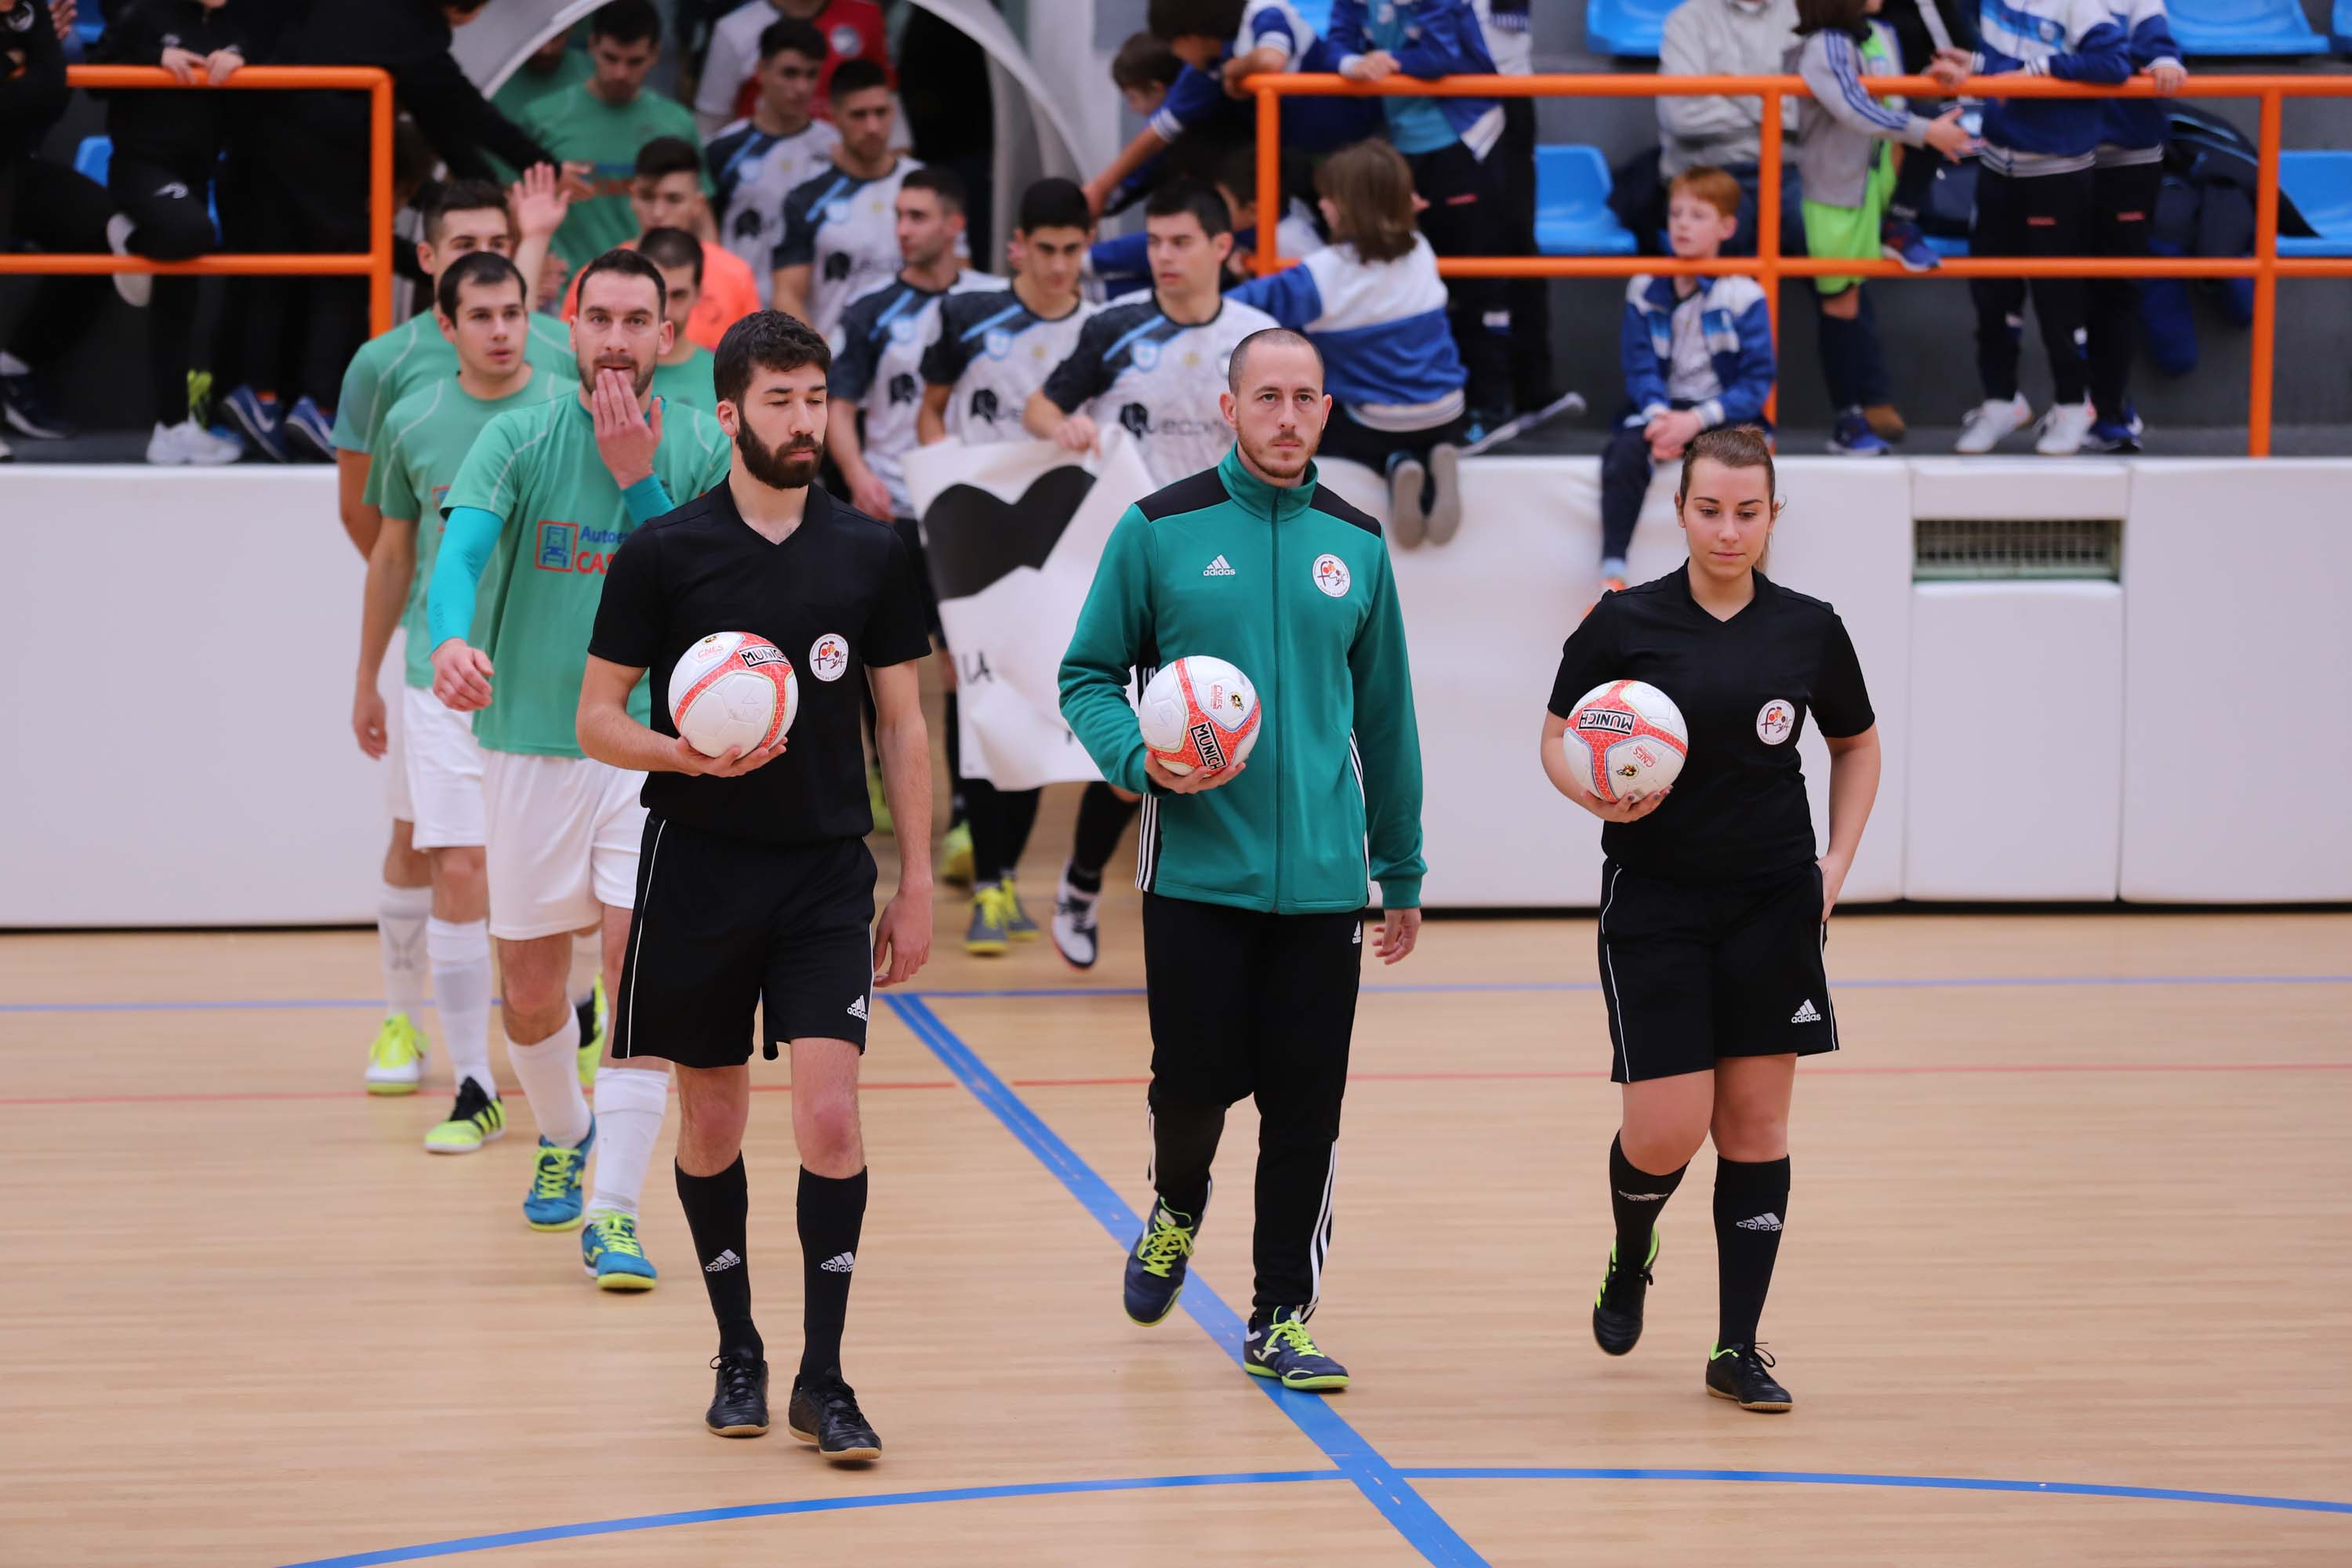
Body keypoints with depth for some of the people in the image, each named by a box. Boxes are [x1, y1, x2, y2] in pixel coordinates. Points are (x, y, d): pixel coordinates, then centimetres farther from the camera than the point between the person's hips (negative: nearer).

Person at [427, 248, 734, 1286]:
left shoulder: (702, 453, -1)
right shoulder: (518, 440, -3)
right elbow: (460, 550, -19)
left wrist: (638, 482, -18)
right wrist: (450, 639, -40)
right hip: (530, 745, 1)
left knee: (639, 965, -13)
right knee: (529, 992, 10)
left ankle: (615, 1210, -9)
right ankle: (563, 1136, 40)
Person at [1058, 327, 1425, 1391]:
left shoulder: (1355, 543, 9)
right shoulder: (1160, 529, 0)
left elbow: (1383, 715, 16)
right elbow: (1089, 675, 4)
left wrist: (1402, 871, 17)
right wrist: (1141, 759, -16)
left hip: (1322, 876, 2)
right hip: (1197, 869, -2)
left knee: (1306, 1111, 1)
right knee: (1194, 1083, -1)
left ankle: (1282, 1321, 12)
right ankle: (1177, 1207, 32)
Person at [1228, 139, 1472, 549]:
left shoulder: (1323, 274, -16)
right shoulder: (1420, 251, 1)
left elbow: (1260, 301, -16)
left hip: (1377, 425, -4)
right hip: (1445, 418, 4)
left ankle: (1393, 466, -4)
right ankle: (1437, 460, 0)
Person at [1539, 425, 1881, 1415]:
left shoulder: (1809, 632, 2)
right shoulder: (1625, 625, -4)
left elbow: (1857, 745, 16)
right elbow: (1558, 739, 5)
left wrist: (1837, 862, 5)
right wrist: (1595, 793, -16)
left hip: (1772, 905, 2)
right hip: (1653, 902, -2)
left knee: (1755, 1121, 2)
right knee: (1667, 1132, -7)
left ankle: (1738, 1349, 10)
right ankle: (1630, 1261, 27)